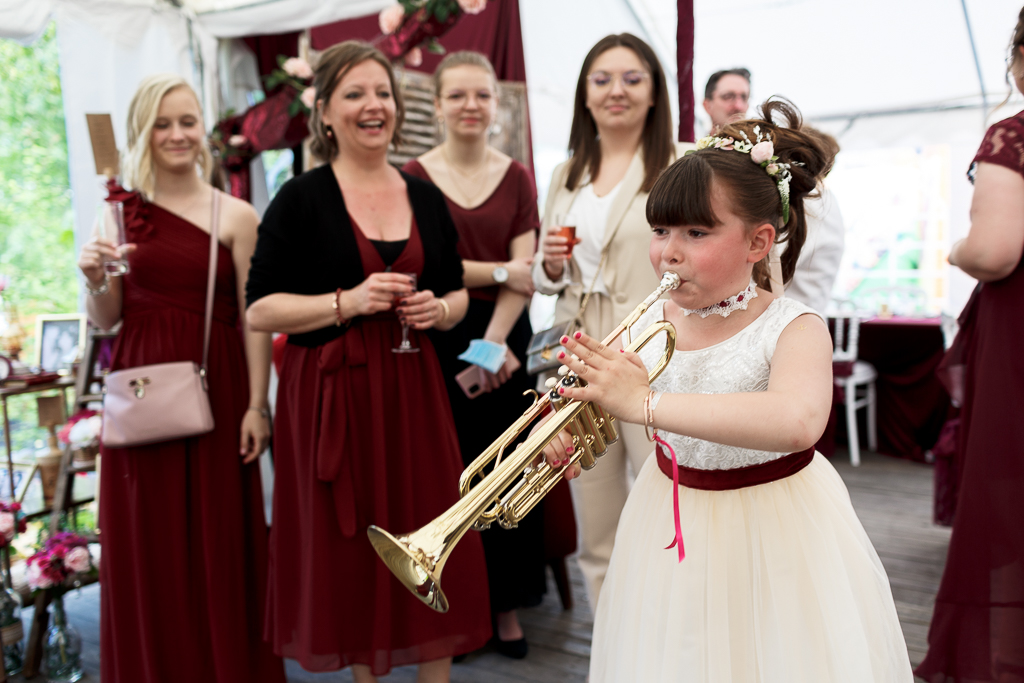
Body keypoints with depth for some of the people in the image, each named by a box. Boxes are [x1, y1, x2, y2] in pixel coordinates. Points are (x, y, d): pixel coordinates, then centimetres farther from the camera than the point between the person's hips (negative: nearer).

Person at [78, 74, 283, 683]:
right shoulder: (120, 209, 7)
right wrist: (96, 280, -11)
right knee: (148, 544, 10)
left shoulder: (235, 215, -2)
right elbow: (107, 319, 9)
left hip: (214, 387, -2)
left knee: (219, 537, 5)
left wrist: (257, 405, -10)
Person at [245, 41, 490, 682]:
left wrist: (438, 309, -5)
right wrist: (348, 301, -18)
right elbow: (260, 309, -7)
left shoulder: (426, 198, 9)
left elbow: (456, 293, 18)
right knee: (350, 549, 7)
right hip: (330, 394, -3)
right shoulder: (301, 200, -4)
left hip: (413, 390, 4)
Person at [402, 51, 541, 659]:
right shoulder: (413, 177, 0)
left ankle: (506, 604, 21)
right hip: (436, 340, -2)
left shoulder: (518, 178, 6)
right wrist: (498, 271, -9)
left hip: (505, 338, 2)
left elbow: (525, 271, -1)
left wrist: (493, 343, -11)